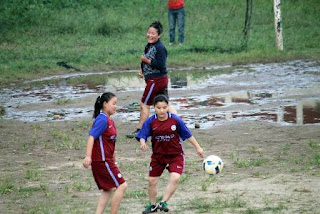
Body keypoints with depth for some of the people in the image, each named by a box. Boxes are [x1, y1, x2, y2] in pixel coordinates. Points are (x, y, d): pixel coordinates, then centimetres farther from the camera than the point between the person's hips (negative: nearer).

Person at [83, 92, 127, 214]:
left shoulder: (109, 121, 15)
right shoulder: (102, 120, -14)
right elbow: (91, 136, -23)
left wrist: (113, 160, 24)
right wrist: (88, 156, -31)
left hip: (106, 160, 10)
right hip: (102, 161, -10)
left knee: (109, 189, 11)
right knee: (122, 186, -6)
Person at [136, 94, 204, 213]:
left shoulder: (175, 120, -12)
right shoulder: (150, 122, -10)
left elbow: (187, 134, -3)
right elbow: (142, 135, -13)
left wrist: (197, 147, 0)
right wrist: (143, 143, -36)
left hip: (175, 155, -2)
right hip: (158, 155, 2)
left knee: (175, 178, -22)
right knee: (152, 180, 9)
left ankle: (164, 202, -10)